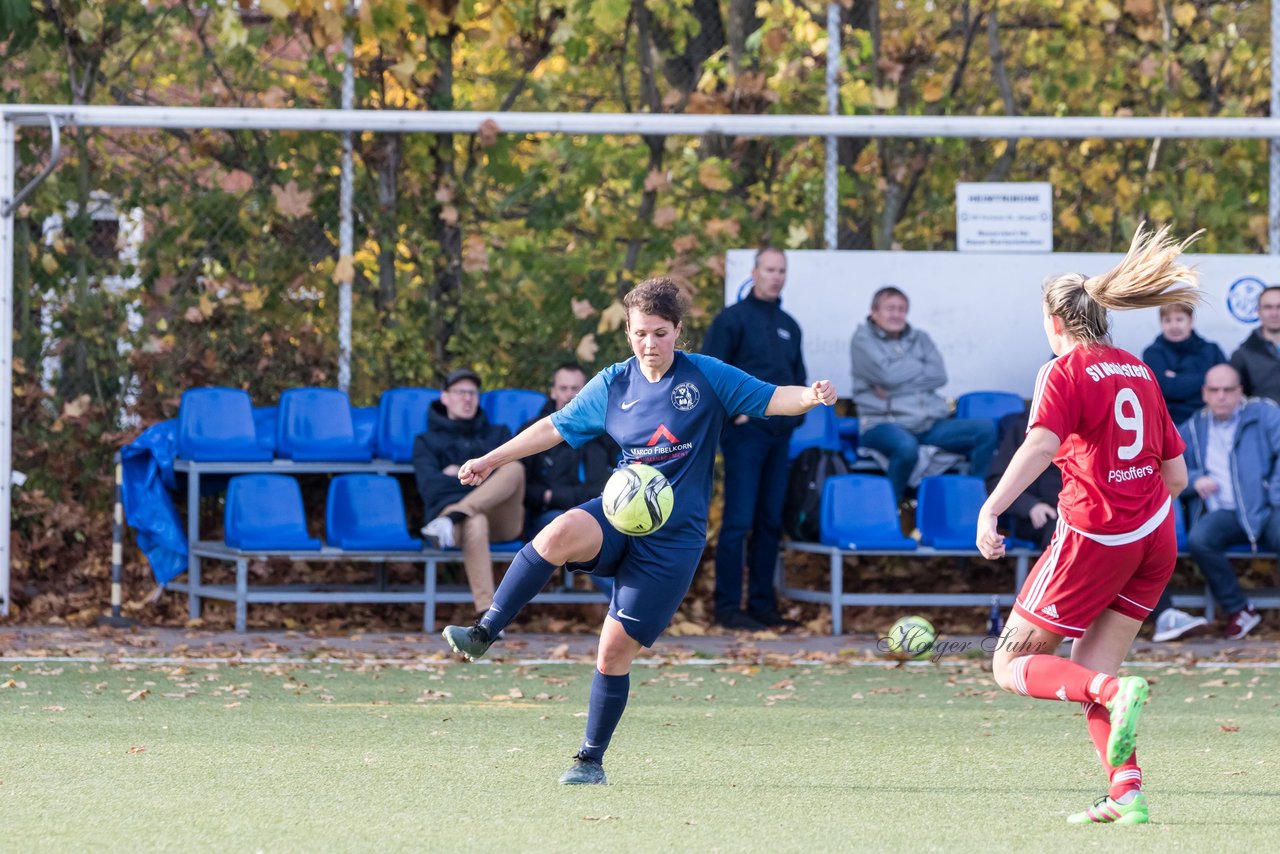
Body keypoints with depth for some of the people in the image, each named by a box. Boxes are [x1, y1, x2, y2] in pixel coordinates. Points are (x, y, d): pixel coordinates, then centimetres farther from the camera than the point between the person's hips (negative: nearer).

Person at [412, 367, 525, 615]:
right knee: (475, 523, -44)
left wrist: (461, 475, 0)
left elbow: (509, 473, 7)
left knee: (514, 467, -30)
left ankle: (454, 518, -49)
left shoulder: (498, 434, 27)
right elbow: (430, 487, 0)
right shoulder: (427, 442, 20)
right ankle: (488, 616, -61)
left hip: (501, 519, 3)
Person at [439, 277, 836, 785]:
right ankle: (484, 634, -30)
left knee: (615, 651, -5)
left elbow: (770, 399, -4)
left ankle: (592, 759, 13)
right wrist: (493, 460, 17)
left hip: (674, 537, -2)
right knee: (561, 533, -34)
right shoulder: (612, 385, 7)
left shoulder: (706, 377, -2)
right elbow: (556, 427, 18)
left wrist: (811, 395, -26)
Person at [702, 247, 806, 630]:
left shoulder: (789, 325, 17)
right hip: (745, 432, -7)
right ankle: (728, 606, -7)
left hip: (779, 434, 7)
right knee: (739, 521, -9)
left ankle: (763, 604, 14)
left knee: (770, 522, 9)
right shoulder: (732, 318, -4)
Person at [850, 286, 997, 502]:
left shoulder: (920, 338, 19)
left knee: (986, 428, -15)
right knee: (906, 447, -42)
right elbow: (887, 374, -11)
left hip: (931, 426, 6)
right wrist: (919, 365, 6)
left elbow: (939, 376, 3)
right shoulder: (863, 339, 6)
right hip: (884, 424, -6)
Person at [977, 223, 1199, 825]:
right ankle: (1126, 792, -4)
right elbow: (1176, 474, 16)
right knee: (1087, 675, 13)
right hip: (1156, 537, 7)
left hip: (1094, 536, -7)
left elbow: (1041, 444, -26)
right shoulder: (1138, 371, 14)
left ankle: (1116, 691, -25)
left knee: (1014, 667, 1)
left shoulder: (1065, 372, -6)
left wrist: (991, 508, -33)